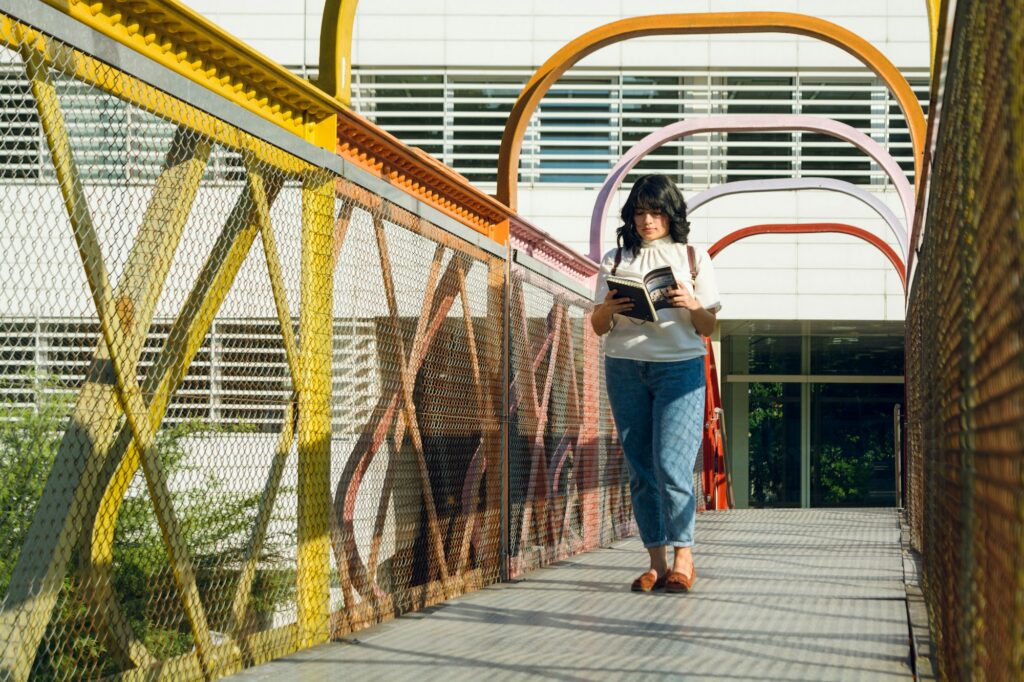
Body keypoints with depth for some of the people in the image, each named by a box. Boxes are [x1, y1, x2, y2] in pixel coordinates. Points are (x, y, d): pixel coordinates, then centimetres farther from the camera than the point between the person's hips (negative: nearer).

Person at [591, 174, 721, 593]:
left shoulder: (693, 258, 8)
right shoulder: (616, 260, 12)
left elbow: (708, 328, 7)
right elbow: (598, 327, 10)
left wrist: (693, 306, -14)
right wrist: (608, 309, -12)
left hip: (680, 366, -2)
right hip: (625, 367, 3)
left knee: (671, 464, -14)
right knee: (640, 469, 2)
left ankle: (683, 558, -4)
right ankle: (657, 563, 7)